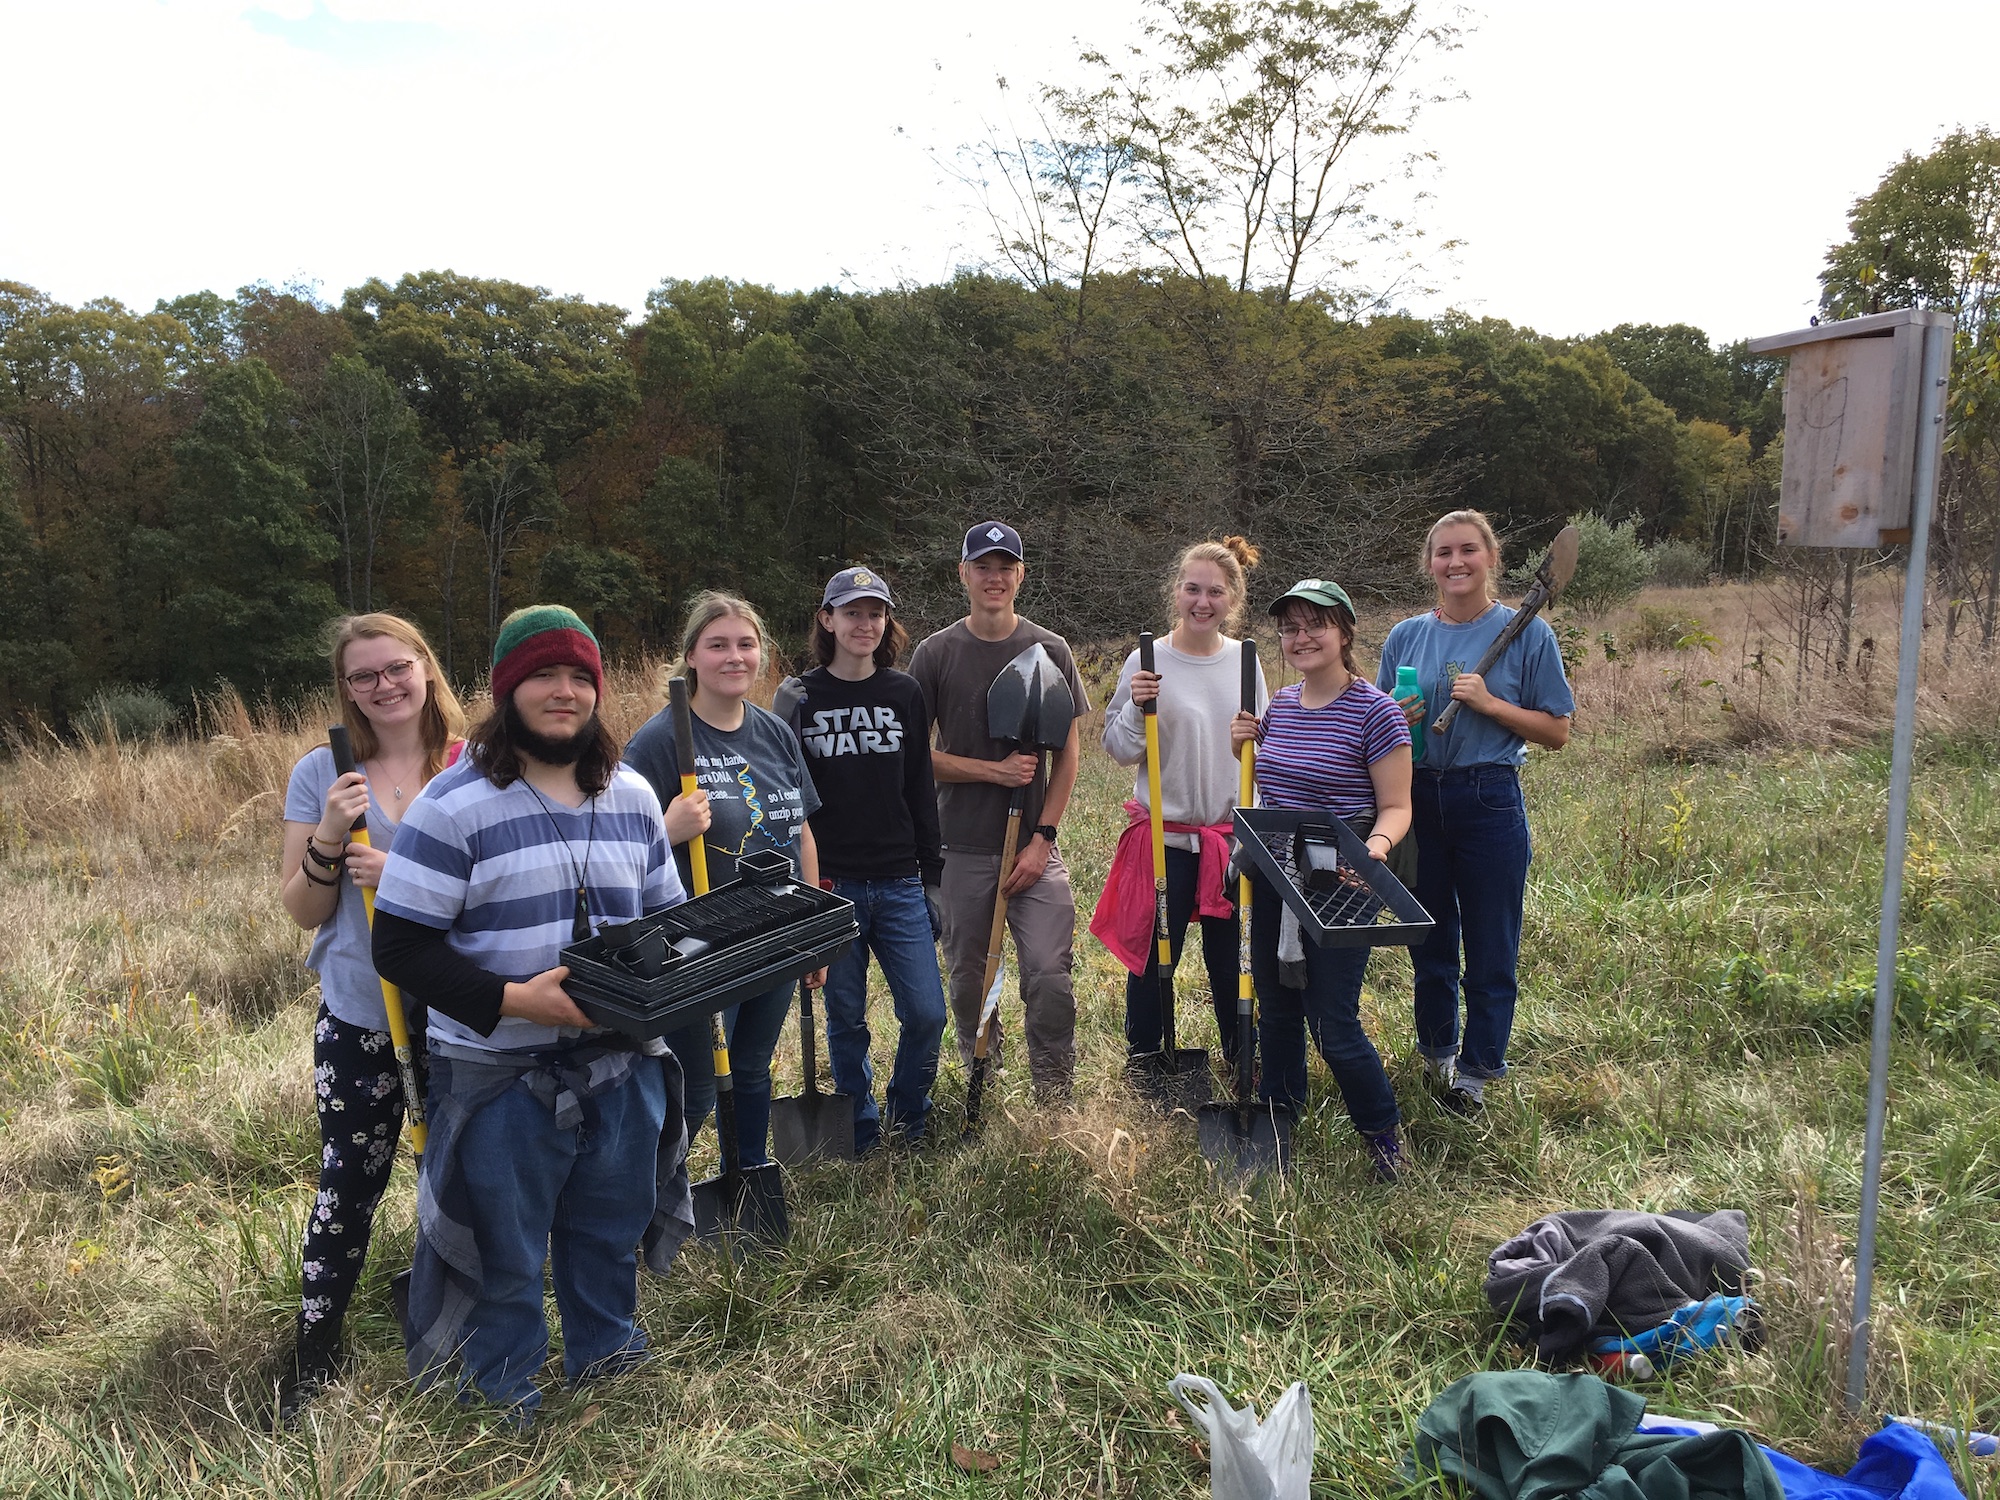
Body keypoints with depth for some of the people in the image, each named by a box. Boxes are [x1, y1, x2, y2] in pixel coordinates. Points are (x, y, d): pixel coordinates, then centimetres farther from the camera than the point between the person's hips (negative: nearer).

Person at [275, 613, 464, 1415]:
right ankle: (314, 1354, 28)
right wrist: (329, 839, -19)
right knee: (349, 1185, 8)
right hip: (358, 1018, 0)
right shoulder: (322, 772, -2)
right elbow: (303, 911, -1)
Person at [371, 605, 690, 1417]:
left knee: (612, 1240, 22)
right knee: (504, 1259, 14)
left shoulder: (631, 796, 5)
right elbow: (400, 947, -14)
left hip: (621, 1065, 5)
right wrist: (512, 1000, -23)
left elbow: (666, 918, 13)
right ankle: (504, 1406, 38)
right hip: (501, 1076, -4)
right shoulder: (456, 804, -12)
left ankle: (610, 1374, 46)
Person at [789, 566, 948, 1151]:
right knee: (846, 1021, 9)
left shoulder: (905, 694, 5)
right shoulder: (801, 698, -1)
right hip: (830, 886, -1)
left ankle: (909, 1119, 25)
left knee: (926, 1014, -1)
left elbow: (921, 791, 8)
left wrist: (932, 876, 7)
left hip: (899, 884, 2)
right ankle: (863, 1137, 28)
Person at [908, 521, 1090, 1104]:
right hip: (961, 846, 0)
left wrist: (1042, 838, -5)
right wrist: (996, 771, -11)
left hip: (1034, 844, 0)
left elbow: (1067, 753, 4)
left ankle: (1055, 1098, 8)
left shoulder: (1050, 651, 3)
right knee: (969, 977, 9)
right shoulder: (936, 654, 1)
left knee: (1050, 973, -8)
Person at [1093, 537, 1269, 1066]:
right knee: (1152, 959, 7)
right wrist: (1136, 708, -22)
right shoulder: (1147, 662, -8)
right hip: (1165, 836, -3)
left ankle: (1244, 1063, 32)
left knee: (1232, 959, 14)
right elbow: (1118, 750, -5)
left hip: (1232, 836, 3)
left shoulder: (1244, 661, 3)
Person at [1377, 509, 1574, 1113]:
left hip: (1489, 800, -3)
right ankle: (1436, 1052, 35)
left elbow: (1556, 731, -3)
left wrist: (1490, 703, -17)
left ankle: (1476, 1069, 23)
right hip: (1416, 798, 3)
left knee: (1490, 948, 5)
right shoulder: (1406, 636, 5)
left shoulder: (1527, 633, -4)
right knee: (1429, 939, 15)